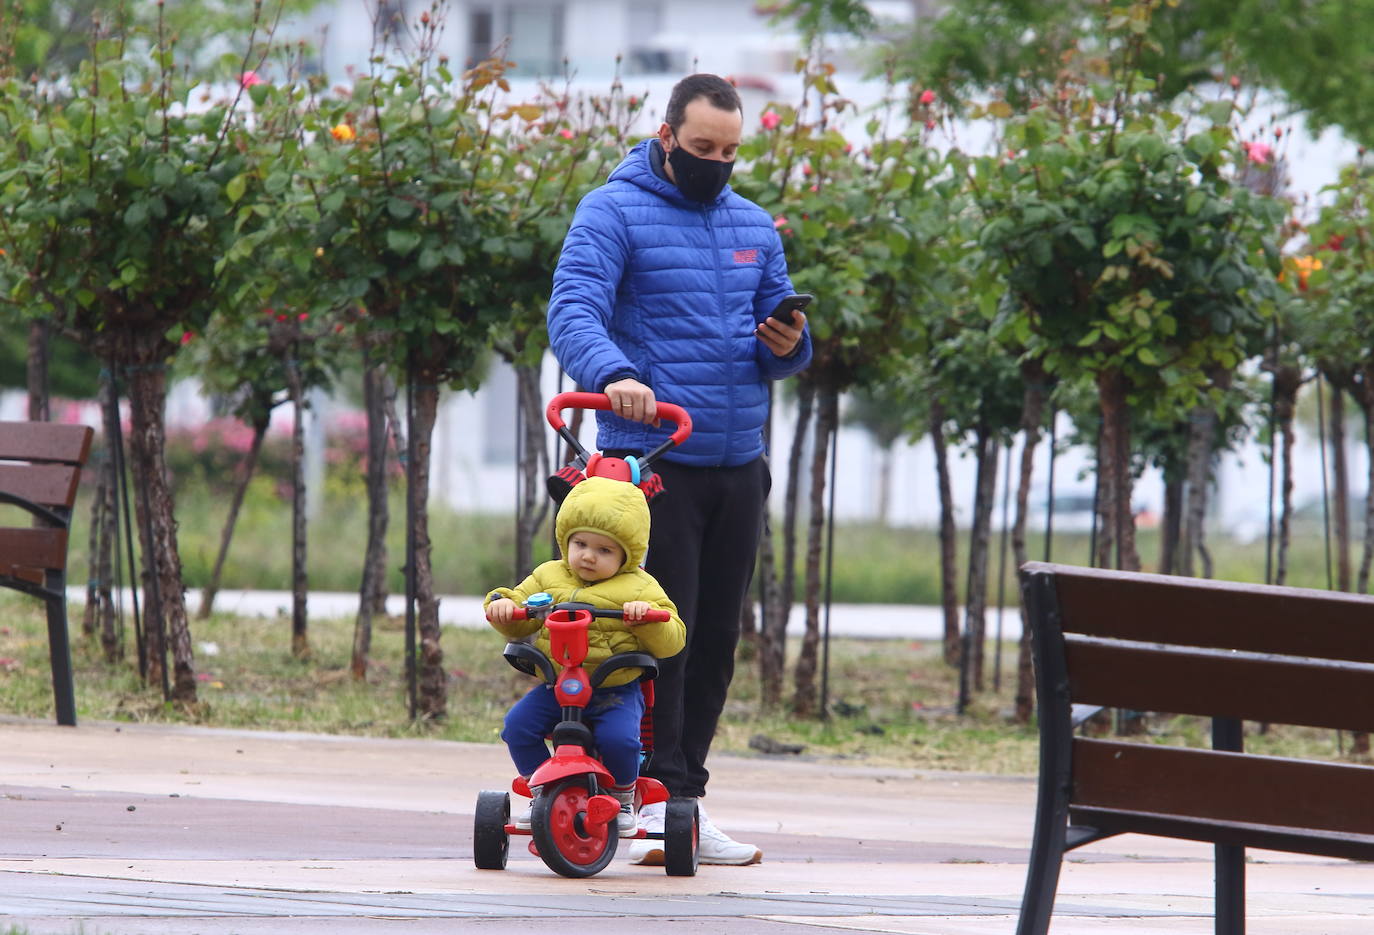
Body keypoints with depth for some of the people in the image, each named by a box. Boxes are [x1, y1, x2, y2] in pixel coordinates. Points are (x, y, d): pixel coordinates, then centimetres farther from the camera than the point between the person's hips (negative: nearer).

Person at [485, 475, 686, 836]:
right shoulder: (549, 578, 10)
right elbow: (519, 622, 11)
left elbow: (671, 641, -4)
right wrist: (503, 604, -12)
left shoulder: (638, 589, 2)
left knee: (619, 738, -29)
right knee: (518, 725, -17)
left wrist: (648, 617, -24)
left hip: (616, 690, -3)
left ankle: (623, 799, 2)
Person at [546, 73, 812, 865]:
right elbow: (574, 310, -17)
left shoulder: (752, 226, 16)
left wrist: (788, 345, -5)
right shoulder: (615, 213, -3)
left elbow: (777, 330, 20)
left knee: (716, 638, 8)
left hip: (738, 467, 6)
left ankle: (685, 803, 15)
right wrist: (613, 373, -36)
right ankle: (658, 796, -10)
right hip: (652, 463, -6)